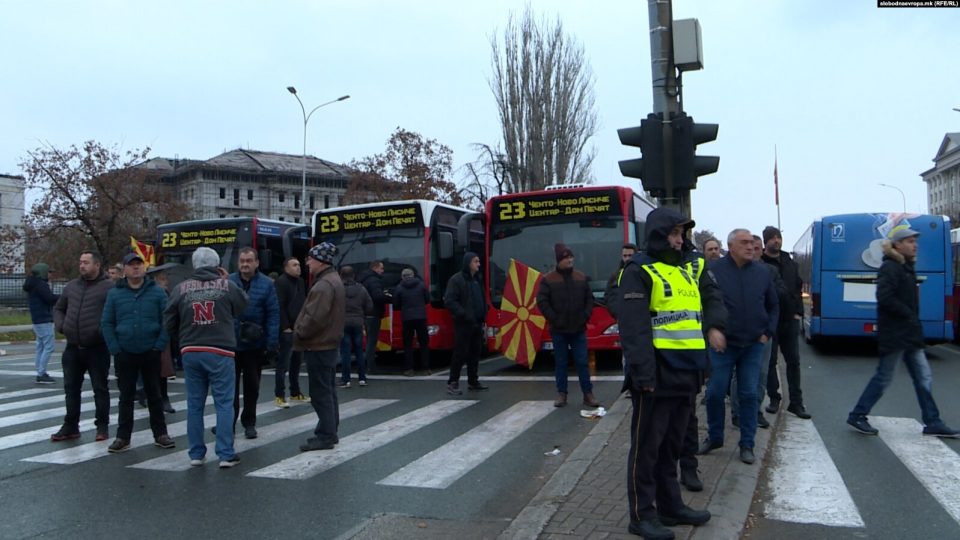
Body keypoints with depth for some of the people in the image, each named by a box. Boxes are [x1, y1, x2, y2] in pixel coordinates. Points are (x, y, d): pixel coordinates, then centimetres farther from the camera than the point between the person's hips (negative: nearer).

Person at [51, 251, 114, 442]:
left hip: (97, 348, -6)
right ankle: (70, 426, 23)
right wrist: (60, 325, 7)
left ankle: (102, 426, 14)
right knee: (71, 388, 12)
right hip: (73, 348, 6)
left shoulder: (109, 287, -7)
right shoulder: (72, 286, 13)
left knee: (100, 388, 4)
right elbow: (58, 308, 24)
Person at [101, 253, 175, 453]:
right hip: (125, 354, 1)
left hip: (150, 354, -1)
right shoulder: (114, 293, 3)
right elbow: (106, 323, 2)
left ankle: (160, 434, 18)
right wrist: (115, 349, -5)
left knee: (154, 394, 9)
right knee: (126, 396, 9)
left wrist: (159, 346, -9)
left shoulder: (157, 292, 0)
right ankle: (123, 437, 16)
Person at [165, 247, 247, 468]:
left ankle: (196, 453, 17)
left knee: (195, 404, 11)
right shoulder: (226, 285, -4)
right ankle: (226, 454, 1)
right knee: (224, 403, 2)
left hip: (190, 352, 3)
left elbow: (169, 321, 5)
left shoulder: (181, 288, 1)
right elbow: (242, 305, 12)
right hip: (220, 352, -3)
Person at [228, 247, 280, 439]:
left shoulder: (266, 284, -5)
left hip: (254, 345, -1)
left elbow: (273, 315, -8)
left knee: (252, 385, 12)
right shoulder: (228, 281, -2)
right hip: (229, 343, 1)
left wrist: (272, 344, -13)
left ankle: (249, 423, 25)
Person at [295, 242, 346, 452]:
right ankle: (329, 432, 23)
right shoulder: (333, 280, 14)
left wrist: (298, 334, -9)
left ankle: (325, 436, 1)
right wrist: (302, 334, 15)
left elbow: (314, 318, -26)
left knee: (320, 392, -5)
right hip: (328, 344, 11)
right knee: (328, 390, 15)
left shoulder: (323, 285, -20)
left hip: (318, 346, -11)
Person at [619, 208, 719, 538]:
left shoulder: (688, 269, 15)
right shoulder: (639, 273, -9)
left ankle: (670, 506, 30)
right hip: (656, 375, -8)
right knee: (647, 446, 2)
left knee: (671, 444, 18)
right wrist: (643, 374, -23)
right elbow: (633, 329, -17)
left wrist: (713, 325, 14)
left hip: (685, 374, 8)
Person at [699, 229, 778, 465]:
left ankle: (747, 445, 16)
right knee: (715, 393, 3)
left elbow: (773, 305, 14)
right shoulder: (714, 271, -8)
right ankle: (714, 437, 23)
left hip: (753, 346, 2)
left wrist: (768, 332, 6)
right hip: (722, 344, -2)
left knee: (749, 395, 5)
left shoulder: (762, 273, 4)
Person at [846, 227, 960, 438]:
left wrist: (913, 320, 4)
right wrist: (908, 314, -19)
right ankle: (857, 416, 7)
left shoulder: (906, 268, 15)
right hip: (894, 335, -9)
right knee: (883, 378, -2)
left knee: (924, 377, 10)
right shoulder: (890, 268, -15)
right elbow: (884, 298, -25)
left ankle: (932, 422, 17)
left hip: (909, 335, 9)